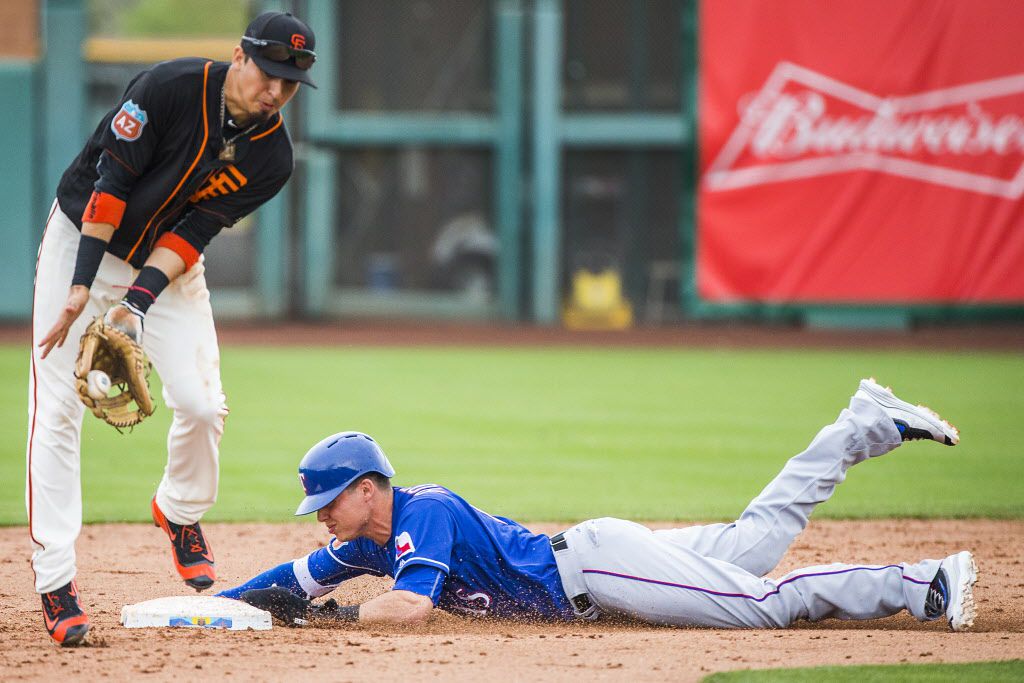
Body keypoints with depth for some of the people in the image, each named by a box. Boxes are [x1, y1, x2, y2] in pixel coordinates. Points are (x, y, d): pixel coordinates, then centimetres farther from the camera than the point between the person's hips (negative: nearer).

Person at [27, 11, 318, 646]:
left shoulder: (272, 157, -13)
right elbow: (109, 182, -24)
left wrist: (139, 300, -30)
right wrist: (83, 285, -30)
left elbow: (195, 232, -16)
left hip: (169, 265, 3)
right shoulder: (172, 87, -24)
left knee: (202, 403, -10)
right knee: (57, 409, -10)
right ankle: (55, 581, -7)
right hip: (82, 239, -3)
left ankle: (180, 512, 22)